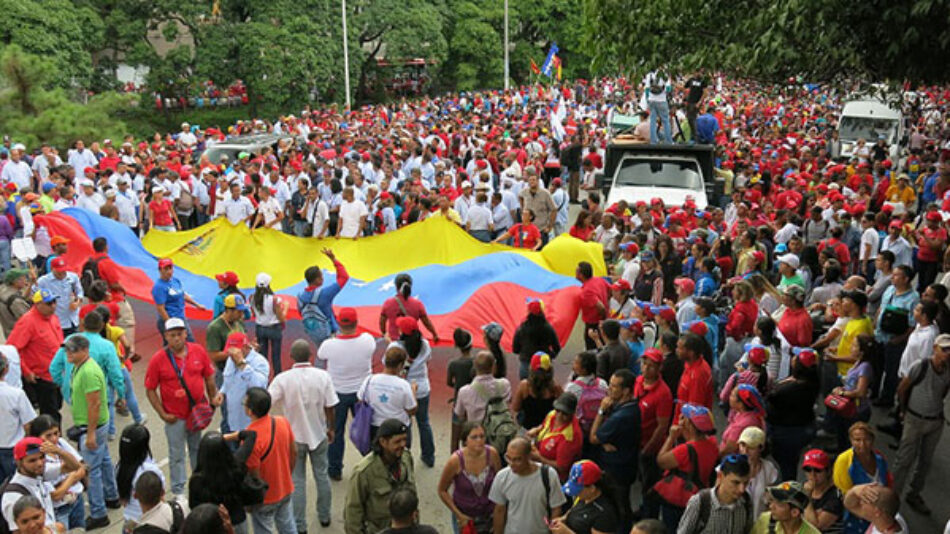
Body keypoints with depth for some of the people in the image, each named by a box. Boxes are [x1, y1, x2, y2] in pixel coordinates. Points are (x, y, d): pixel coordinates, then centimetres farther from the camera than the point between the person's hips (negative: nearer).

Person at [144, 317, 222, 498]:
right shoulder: (158, 359, -13)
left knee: (198, 449, 21)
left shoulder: (198, 351, -5)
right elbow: (150, 390, -8)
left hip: (198, 412, 3)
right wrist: (162, 414, -12)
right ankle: (178, 491, 26)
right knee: (177, 455, 9)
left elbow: (209, 377, 7)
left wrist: (213, 397, -1)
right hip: (175, 417, -3)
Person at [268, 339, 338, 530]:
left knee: (297, 480, 11)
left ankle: (300, 525, 19)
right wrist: (331, 429, 6)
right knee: (321, 475, 19)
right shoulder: (323, 376, -14)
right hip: (319, 434, 1)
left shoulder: (282, 379, -18)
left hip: (295, 437, -1)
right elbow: (330, 407, -8)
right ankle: (324, 516, 33)